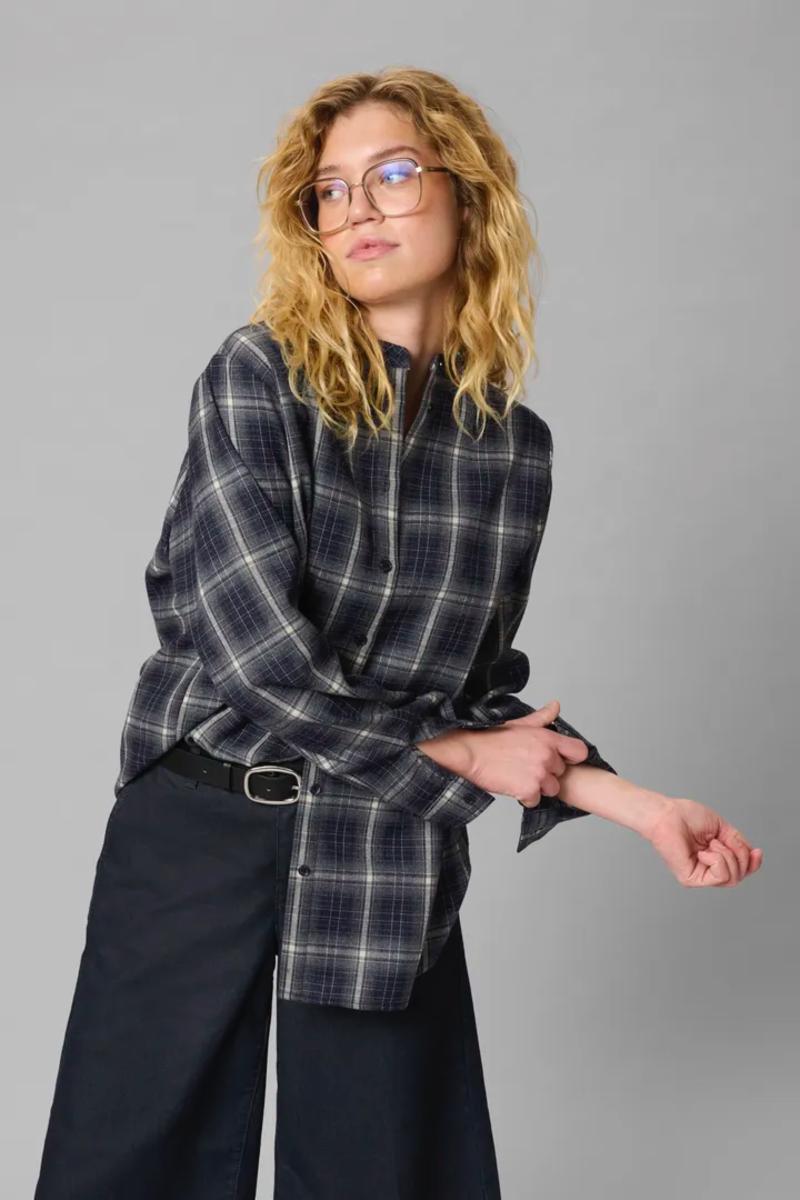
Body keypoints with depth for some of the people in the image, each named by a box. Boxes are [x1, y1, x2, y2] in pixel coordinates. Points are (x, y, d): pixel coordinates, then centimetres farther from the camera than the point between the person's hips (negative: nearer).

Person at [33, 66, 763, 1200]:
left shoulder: (515, 446, 4)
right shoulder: (257, 377, -7)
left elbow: (482, 685, 9)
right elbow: (256, 647, -16)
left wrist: (630, 801, -3)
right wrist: (458, 757, -7)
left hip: (389, 863, 3)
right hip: (202, 835, -2)